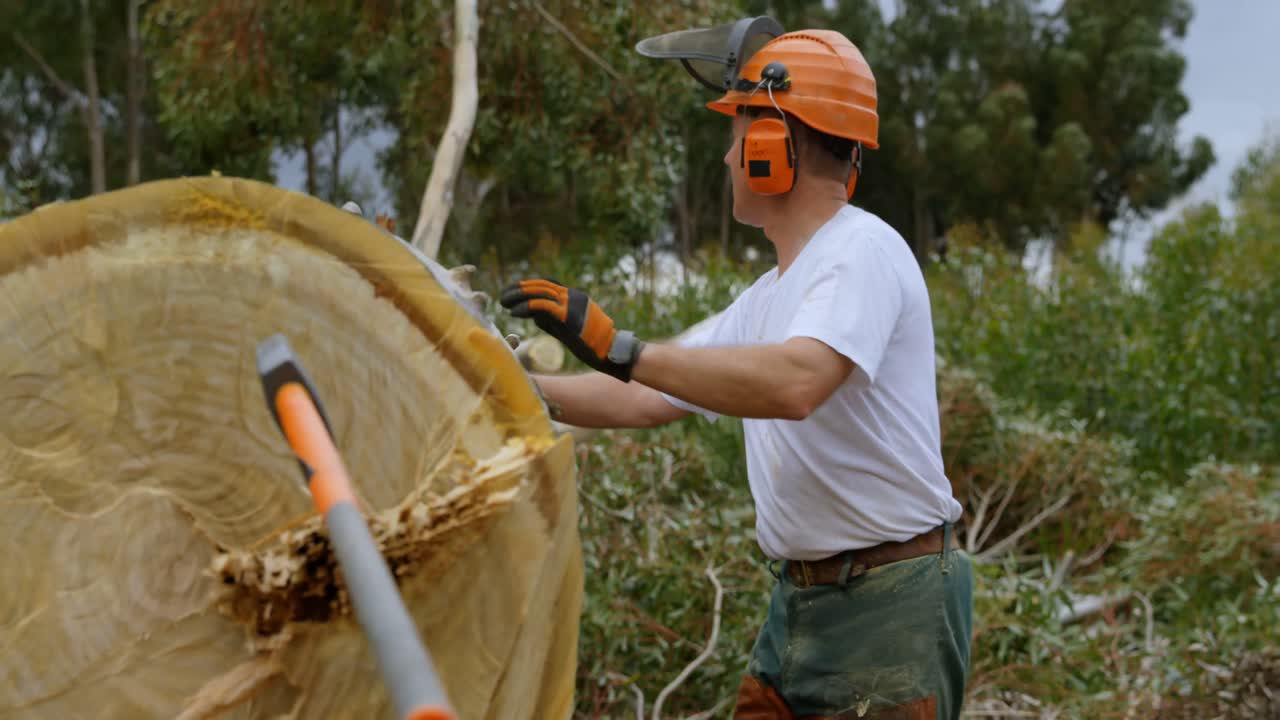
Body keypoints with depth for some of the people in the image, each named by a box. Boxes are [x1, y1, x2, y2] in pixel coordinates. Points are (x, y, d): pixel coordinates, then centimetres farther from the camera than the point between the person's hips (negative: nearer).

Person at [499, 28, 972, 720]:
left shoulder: (863, 250, -15)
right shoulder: (766, 298, 14)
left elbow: (795, 384, -33)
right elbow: (647, 401, 18)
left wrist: (617, 347, -31)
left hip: (889, 603, -9)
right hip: (800, 599, 9)